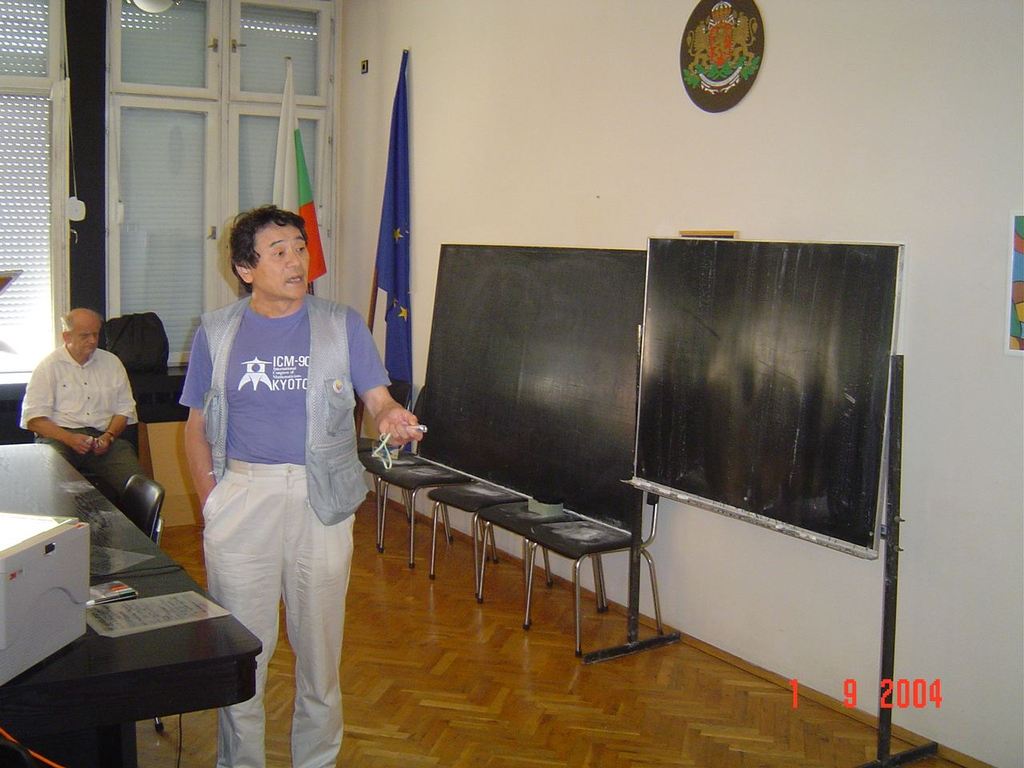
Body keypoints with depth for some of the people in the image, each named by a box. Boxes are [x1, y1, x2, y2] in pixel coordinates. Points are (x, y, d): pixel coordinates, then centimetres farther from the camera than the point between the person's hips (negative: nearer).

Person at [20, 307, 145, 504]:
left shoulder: (111, 362, 18)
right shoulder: (49, 366, 8)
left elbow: (124, 409, 16)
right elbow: (34, 419, 1)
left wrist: (109, 436, -5)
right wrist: (69, 439, -15)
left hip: (103, 438, 2)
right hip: (59, 436, -2)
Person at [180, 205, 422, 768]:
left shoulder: (341, 326, 2)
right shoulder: (217, 332, 5)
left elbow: (378, 399, -3)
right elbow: (197, 428, 8)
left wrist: (393, 418, -27)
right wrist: (211, 502, -2)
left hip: (319, 499, 0)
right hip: (241, 497, 1)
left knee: (319, 643, 9)